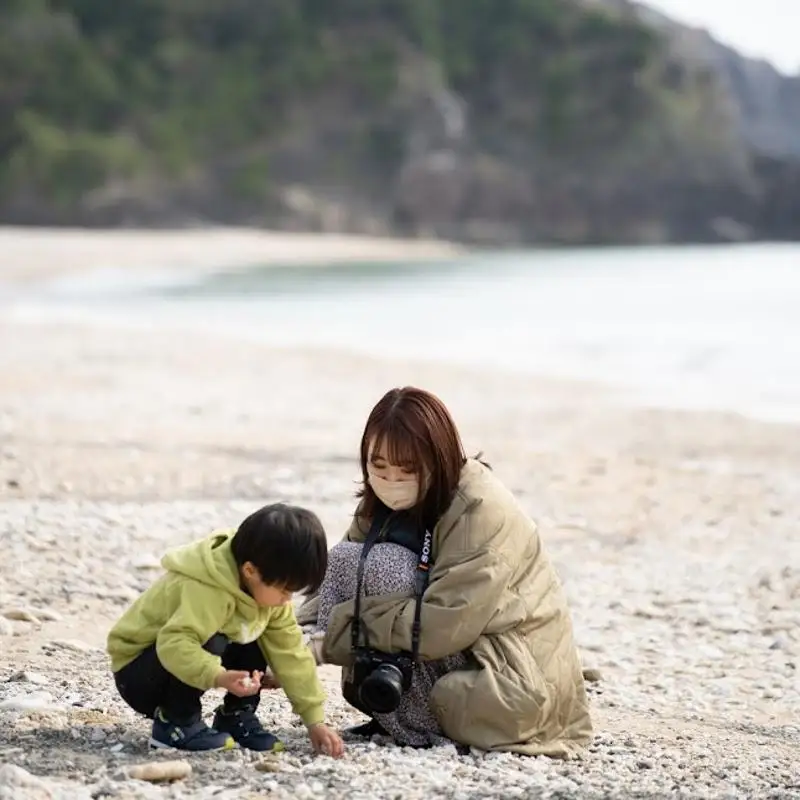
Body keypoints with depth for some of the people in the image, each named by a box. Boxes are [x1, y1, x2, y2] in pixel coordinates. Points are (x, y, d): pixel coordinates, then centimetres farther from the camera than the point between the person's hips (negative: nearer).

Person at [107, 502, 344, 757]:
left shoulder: (266, 589, -8)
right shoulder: (208, 590, -34)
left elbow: (291, 653, -5)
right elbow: (175, 644, -46)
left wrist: (315, 719, -9)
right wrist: (219, 677, -59)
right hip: (135, 673, -8)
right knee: (209, 644, -33)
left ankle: (236, 716, 5)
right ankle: (175, 722, -15)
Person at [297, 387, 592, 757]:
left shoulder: (482, 511, -21)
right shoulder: (384, 506, 2)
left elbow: (443, 625, -28)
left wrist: (332, 633, -25)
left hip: (515, 688, -8)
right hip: (466, 662, 8)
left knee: (380, 570, -21)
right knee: (349, 561, -6)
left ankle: (419, 726, -12)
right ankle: (390, 712, -2)